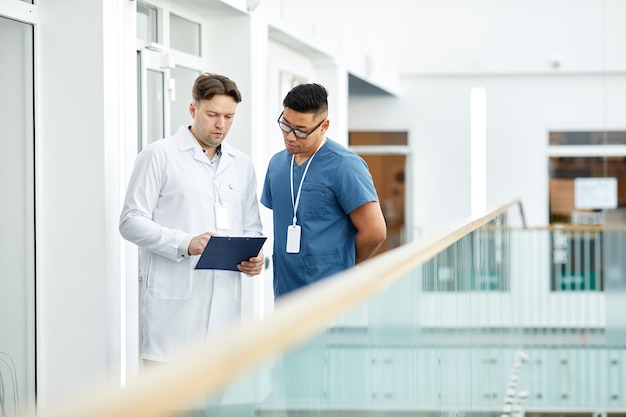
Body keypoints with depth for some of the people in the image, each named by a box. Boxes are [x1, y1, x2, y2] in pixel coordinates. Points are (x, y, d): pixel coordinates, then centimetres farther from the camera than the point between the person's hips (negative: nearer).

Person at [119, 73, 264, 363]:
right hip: (173, 302, -5)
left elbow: (251, 226, 26)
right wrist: (185, 243, -18)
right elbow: (131, 221, -5)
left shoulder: (242, 165, 19)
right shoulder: (159, 155, 1)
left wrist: (255, 256, 2)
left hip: (224, 302, 5)